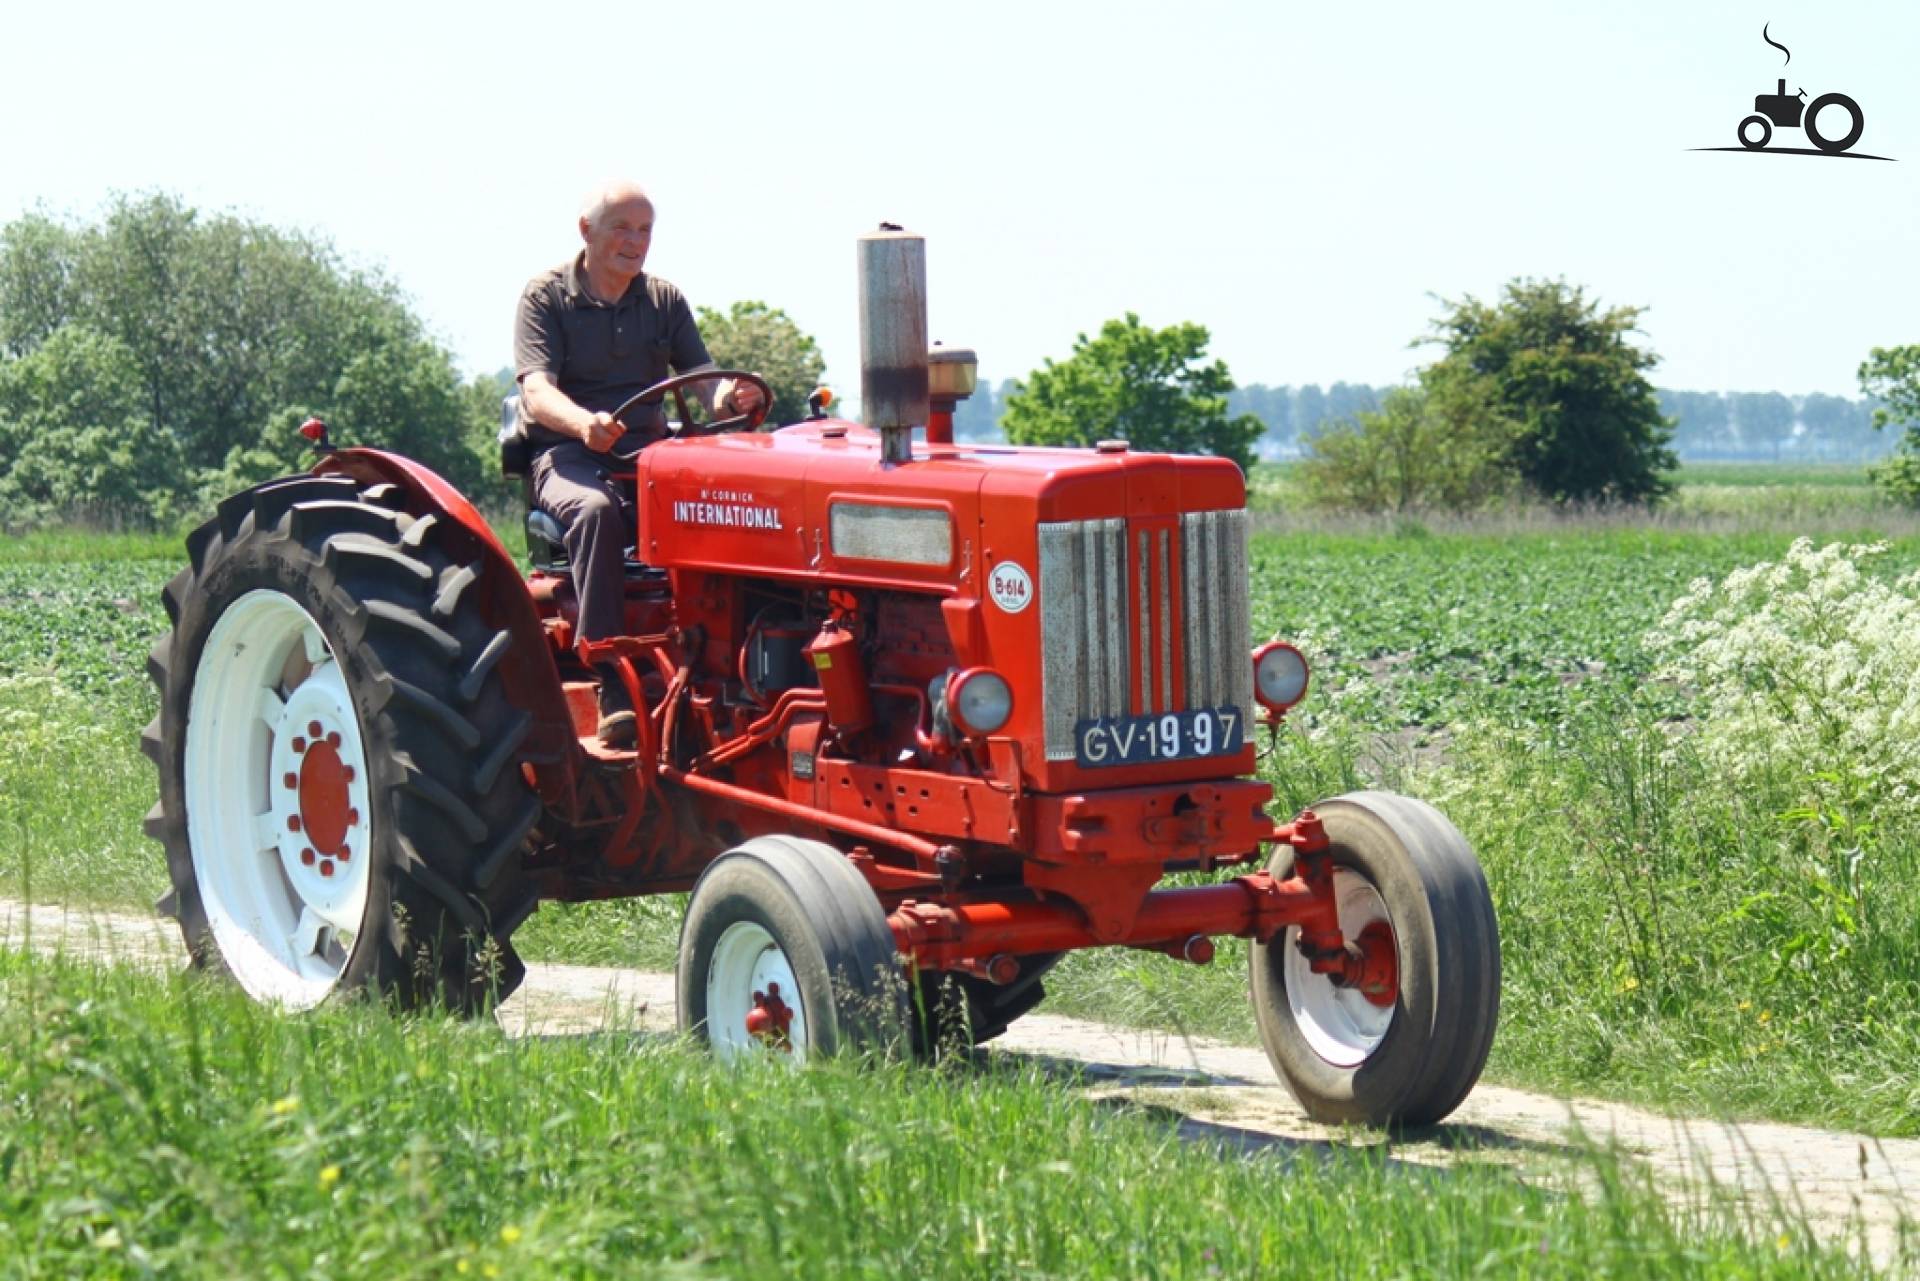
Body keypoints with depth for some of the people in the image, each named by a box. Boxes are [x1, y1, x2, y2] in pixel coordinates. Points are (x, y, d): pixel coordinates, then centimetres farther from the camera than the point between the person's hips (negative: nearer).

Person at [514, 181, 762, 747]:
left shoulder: (665, 300, 14)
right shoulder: (546, 296, 0)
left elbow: (702, 377, 4)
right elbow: (537, 391, -14)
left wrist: (731, 394, -22)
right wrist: (584, 423, -37)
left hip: (650, 449, 3)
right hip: (567, 451, -3)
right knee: (596, 509, -39)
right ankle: (613, 692, -40)